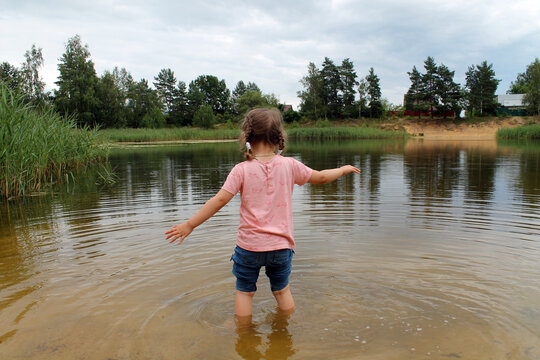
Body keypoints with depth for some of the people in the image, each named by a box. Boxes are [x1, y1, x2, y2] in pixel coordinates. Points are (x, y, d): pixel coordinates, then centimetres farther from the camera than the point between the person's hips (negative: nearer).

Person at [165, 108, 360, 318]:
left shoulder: (242, 170, -11)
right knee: (282, 290, 23)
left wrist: (189, 225, -10)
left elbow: (219, 200, -16)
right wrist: (343, 169, 26)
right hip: (281, 245, 3)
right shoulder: (289, 165, -4)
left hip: (249, 245, -2)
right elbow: (321, 177, 7)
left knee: (244, 291, 17)